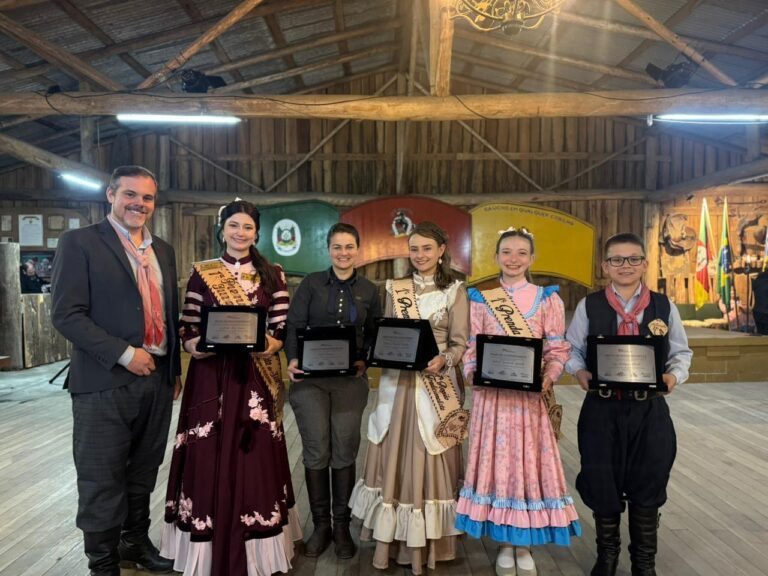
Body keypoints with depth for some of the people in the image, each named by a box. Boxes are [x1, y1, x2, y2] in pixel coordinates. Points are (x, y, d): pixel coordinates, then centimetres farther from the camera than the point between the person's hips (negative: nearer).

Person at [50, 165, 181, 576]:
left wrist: (175, 370, 14)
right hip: (105, 383, -5)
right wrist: (124, 354, -17)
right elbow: (66, 314, -12)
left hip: (157, 380, 6)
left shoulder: (163, 251, 14)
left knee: (142, 475, 18)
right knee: (102, 481, 6)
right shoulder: (80, 242, -4)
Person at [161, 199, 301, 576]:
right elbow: (187, 330, 3)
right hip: (210, 379, 0)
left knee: (255, 460, 5)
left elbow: (283, 329, 2)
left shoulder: (273, 275, 5)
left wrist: (269, 344, -18)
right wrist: (198, 345, -18)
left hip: (256, 379, 0)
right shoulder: (201, 273, 4)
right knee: (208, 460, 4)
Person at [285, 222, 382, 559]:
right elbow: (293, 326, -2)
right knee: (316, 452, 2)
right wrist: (293, 360, -19)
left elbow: (375, 335, 12)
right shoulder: (311, 284, 3)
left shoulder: (369, 291, 9)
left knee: (344, 453, 5)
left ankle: (342, 525, 21)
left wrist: (364, 360, -7)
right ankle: (320, 524, 19)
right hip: (310, 378, -1)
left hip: (350, 380, 1)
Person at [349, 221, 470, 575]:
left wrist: (442, 361, -22)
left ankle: (426, 543, 17)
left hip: (437, 385, -2)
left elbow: (461, 343, -3)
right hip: (397, 383, 3)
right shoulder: (395, 289, 8)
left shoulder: (455, 291, 0)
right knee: (393, 457, 8)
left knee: (429, 460, 3)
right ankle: (389, 541, 21)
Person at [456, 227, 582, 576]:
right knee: (496, 461, 6)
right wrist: (472, 371, -14)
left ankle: (524, 544, 24)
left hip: (531, 393, 0)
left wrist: (549, 375, -16)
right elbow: (471, 348, 5)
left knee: (529, 462, 5)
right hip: (492, 393, 1)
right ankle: (504, 543, 24)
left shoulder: (547, 298, 4)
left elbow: (557, 349, 1)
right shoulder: (480, 299, 6)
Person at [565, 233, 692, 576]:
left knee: (648, 484, 11)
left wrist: (674, 376, -12)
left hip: (649, 409, 1)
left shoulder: (664, 307, 0)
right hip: (602, 408, 0)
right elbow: (571, 348, 5)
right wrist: (579, 372, -13)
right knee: (602, 483, 9)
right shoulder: (588, 306, -2)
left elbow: (682, 352, 8)